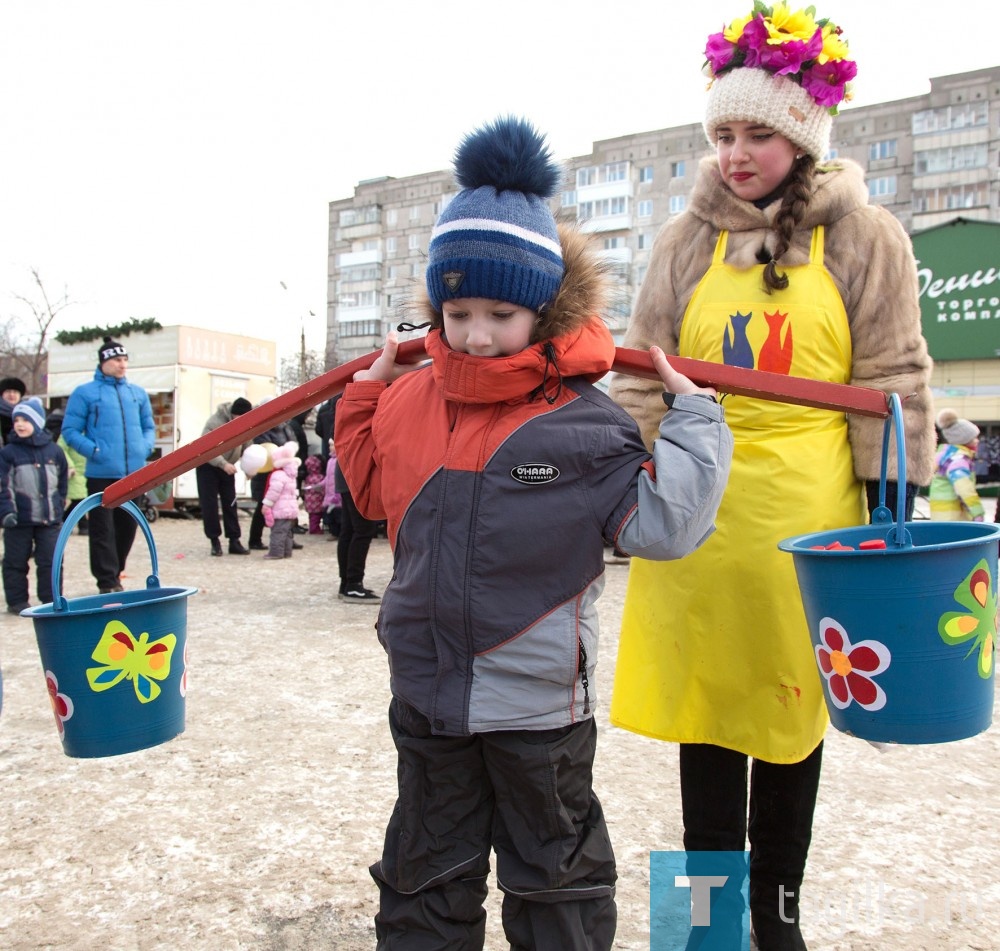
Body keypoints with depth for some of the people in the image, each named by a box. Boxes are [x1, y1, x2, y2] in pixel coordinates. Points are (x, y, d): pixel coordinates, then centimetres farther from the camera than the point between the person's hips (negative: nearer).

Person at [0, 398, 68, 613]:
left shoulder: (54, 451, 6)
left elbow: (62, 483, 14)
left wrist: (59, 508, 13)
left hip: (49, 519, 2)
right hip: (19, 519, -2)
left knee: (51, 560, 4)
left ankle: (51, 599, 14)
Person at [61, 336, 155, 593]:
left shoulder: (138, 393, 13)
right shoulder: (85, 393, 0)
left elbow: (149, 427, 20)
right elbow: (70, 431, -1)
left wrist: (145, 446, 1)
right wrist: (94, 450, -14)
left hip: (134, 473, 5)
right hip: (102, 474, -5)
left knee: (128, 527, 12)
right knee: (103, 530, -2)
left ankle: (114, 575, 26)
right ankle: (107, 582, 4)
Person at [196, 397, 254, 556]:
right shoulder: (216, 421, -28)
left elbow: (246, 446, -1)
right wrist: (223, 464, -40)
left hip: (227, 467, 5)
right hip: (207, 465, -5)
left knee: (230, 504, 4)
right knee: (209, 504, -5)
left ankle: (234, 540, 7)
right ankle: (214, 541, 4)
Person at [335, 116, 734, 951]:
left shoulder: (579, 421, -15)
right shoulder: (411, 400, 0)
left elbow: (663, 521, -14)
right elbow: (375, 487, 18)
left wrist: (692, 415, -15)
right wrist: (364, 396, 13)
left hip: (538, 704, -4)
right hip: (427, 694, 4)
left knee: (554, 880, 20)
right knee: (424, 877, 23)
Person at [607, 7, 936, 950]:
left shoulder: (864, 238, 3)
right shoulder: (687, 241, 8)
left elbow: (892, 386, 3)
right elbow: (640, 379, 8)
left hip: (807, 509, -1)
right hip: (697, 503, 2)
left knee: (791, 706, 10)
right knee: (702, 701, 8)